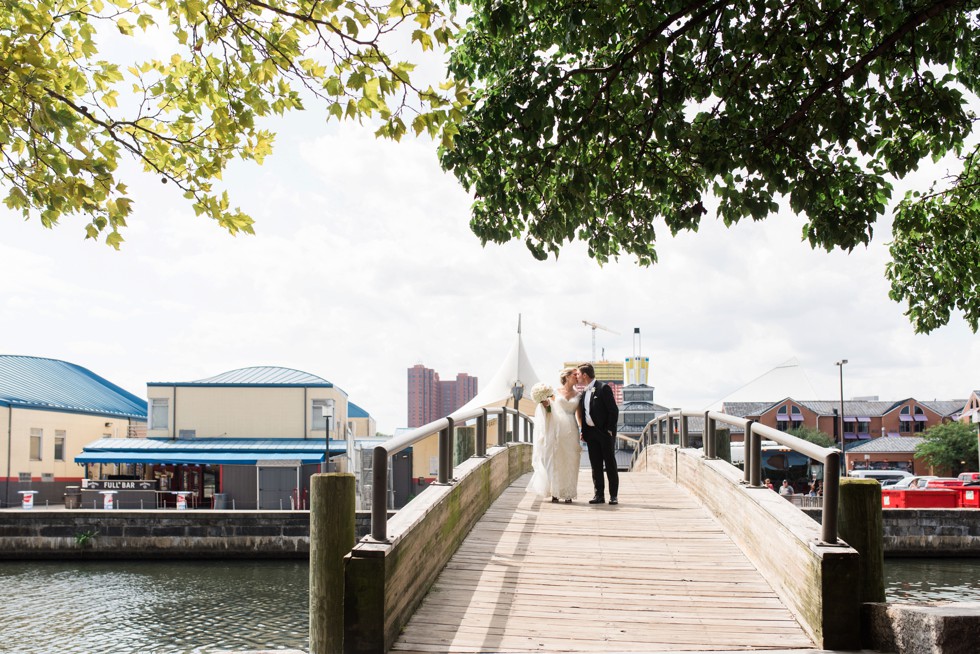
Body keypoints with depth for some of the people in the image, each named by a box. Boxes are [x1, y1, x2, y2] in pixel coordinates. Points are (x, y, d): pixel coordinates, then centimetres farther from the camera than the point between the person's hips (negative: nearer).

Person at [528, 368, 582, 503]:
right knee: (555, 460, -1)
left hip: (570, 431, 1)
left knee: (570, 461, -1)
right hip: (556, 430, -1)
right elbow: (548, 410, 12)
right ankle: (555, 493, 5)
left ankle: (568, 493, 3)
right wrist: (545, 403, -8)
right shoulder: (555, 392, 7)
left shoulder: (577, 395, 11)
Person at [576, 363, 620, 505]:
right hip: (590, 433, 7)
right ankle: (599, 495, 9)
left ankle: (614, 495, 3)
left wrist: (609, 430, -15)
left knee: (610, 464, 0)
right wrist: (583, 432, 9)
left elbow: (613, 410, -12)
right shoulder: (583, 393, 13)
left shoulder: (603, 388, -10)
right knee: (596, 465, 6)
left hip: (605, 432, -7)